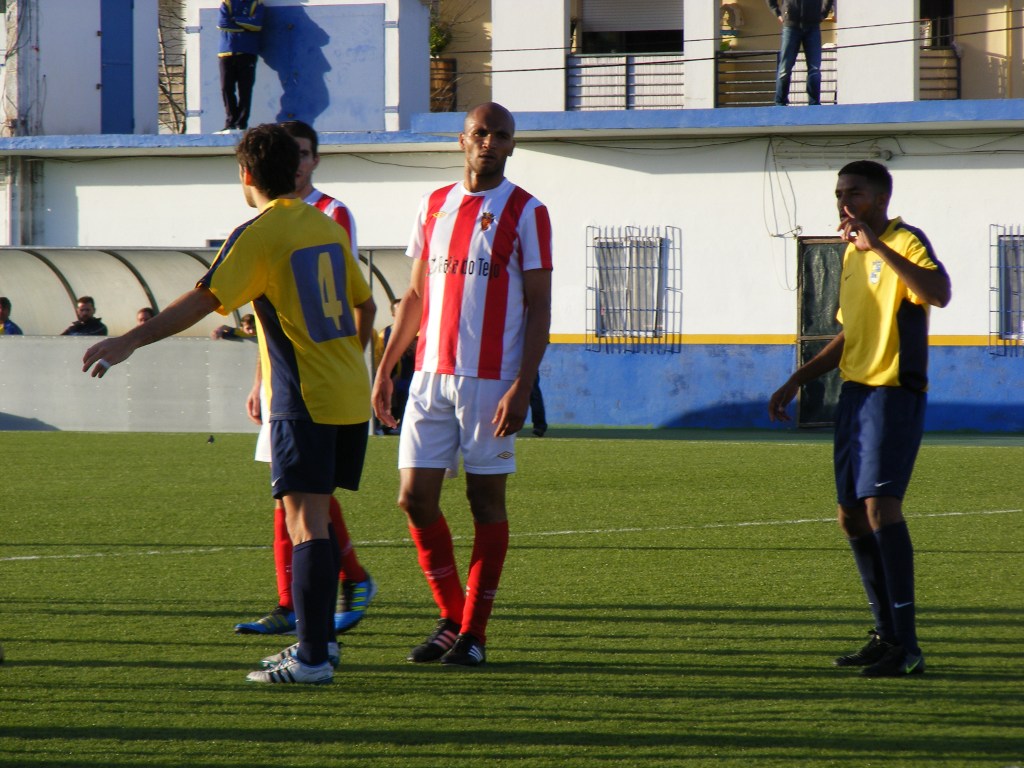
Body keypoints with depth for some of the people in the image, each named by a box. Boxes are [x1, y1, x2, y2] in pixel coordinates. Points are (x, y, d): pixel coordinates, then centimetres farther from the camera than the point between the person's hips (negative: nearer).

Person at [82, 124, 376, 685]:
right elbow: (364, 306, 20)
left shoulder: (258, 234, -9)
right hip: (350, 396, 7)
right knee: (315, 516, 17)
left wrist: (131, 341, -24)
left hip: (305, 400, -7)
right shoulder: (326, 226, 12)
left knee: (306, 519, -8)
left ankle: (313, 658, -11)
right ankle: (318, 639, 23)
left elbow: (204, 300, -20)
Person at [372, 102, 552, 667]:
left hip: (490, 381, -5)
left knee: (486, 499, 0)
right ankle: (451, 618, 16)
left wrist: (522, 387, -13)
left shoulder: (525, 213, -2)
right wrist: (384, 368, 14)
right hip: (430, 375, 5)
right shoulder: (434, 206, 13)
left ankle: (474, 631, 6)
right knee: (415, 497, 1)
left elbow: (539, 307, -5)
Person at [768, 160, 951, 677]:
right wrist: (798, 380, 26)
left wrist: (878, 246, -31)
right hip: (855, 391, 10)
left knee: (879, 503, -19)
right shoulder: (853, 253, 17)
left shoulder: (905, 242, -11)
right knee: (852, 516, 12)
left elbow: (939, 294, -31)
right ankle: (887, 635, 24)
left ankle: (907, 648, -21)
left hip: (894, 392, -10)